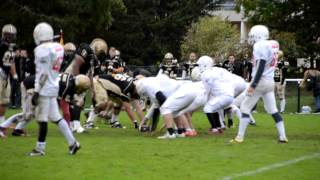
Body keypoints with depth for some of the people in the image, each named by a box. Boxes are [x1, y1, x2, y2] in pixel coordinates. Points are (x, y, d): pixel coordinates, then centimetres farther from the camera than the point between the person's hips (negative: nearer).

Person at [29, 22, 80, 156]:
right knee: (55, 117, 15)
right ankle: (72, 142, 14)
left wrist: (36, 92, -17)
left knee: (42, 119, -1)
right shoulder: (58, 47, 8)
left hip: (44, 89, -9)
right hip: (54, 86, 9)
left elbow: (42, 73, -19)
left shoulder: (42, 50, -17)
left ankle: (40, 149, 5)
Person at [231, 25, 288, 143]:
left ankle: (239, 137, -2)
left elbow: (260, 68, -20)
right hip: (270, 81, 8)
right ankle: (282, 136, 8)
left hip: (260, 81, -8)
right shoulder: (273, 45, 11)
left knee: (245, 107, 0)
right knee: (273, 110, 12)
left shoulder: (260, 46, -15)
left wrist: (253, 85, -19)